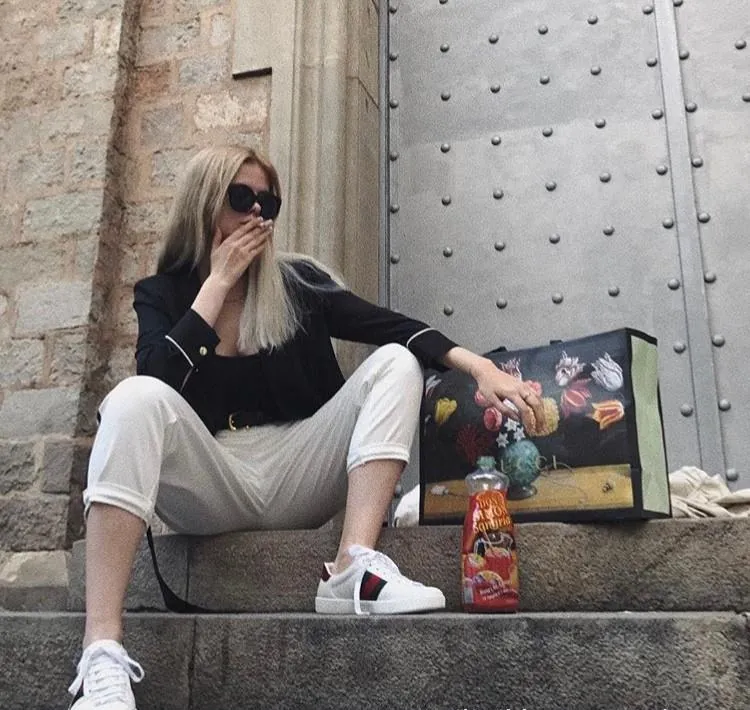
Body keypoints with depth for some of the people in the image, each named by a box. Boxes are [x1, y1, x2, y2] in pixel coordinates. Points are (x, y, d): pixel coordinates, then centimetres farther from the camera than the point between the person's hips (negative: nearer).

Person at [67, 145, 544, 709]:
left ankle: (354, 568, -30)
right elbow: (155, 378, -13)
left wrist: (476, 364, -19)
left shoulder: (297, 281, 9)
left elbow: (393, 327, -3)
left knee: (396, 363, -13)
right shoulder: (161, 295, 8)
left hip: (298, 477, 2)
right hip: (211, 487, -2)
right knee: (137, 398, -30)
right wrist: (219, 281, -8)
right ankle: (102, 654, -38)